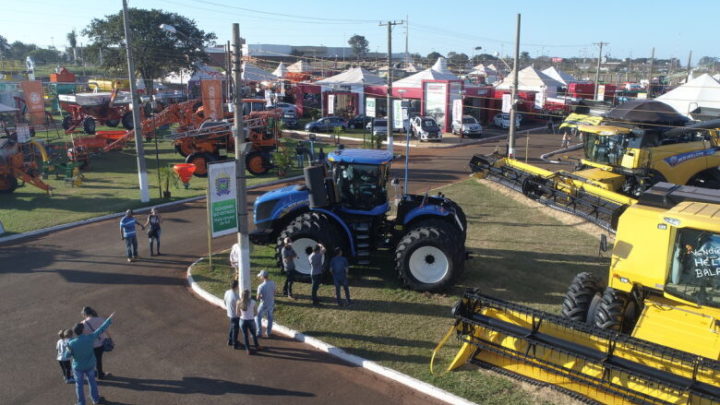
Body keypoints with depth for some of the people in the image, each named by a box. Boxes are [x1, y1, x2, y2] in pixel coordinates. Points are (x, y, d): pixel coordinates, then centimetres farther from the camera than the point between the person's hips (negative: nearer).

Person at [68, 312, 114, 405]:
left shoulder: (71, 343, -27)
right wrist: (109, 318, -5)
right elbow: (101, 329, -15)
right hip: (90, 365, 2)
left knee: (79, 384, 17)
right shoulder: (90, 338, -24)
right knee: (92, 381, 24)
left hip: (78, 367, -2)